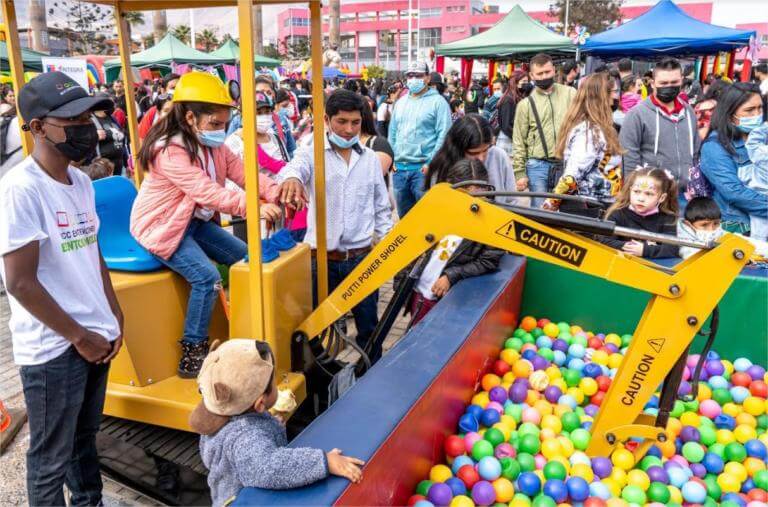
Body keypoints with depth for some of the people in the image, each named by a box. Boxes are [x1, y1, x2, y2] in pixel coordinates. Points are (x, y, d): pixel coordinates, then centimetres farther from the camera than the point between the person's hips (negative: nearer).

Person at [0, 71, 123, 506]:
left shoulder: (81, 181, 6)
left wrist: (114, 316, 11)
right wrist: (78, 336, -13)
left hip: (95, 337, 7)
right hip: (53, 348, -7)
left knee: (85, 438, 23)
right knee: (51, 457, 10)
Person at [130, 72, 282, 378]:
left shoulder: (213, 145, 3)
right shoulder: (170, 151, -26)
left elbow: (242, 173, -7)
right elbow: (208, 192, -35)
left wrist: (276, 193, -26)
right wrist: (254, 208, -43)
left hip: (195, 220, 10)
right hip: (163, 226, -9)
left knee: (245, 258, 5)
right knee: (206, 277, -25)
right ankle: (192, 355, -13)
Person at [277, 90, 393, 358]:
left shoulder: (371, 158, 6)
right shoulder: (312, 153, -5)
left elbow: (381, 208, 12)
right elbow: (294, 166, -29)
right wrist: (292, 178, -53)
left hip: (361, 257, 3)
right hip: (322, 258, -2)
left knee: (368, 325, 15)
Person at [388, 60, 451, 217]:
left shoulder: (437, 102, -2)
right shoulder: (400, 103, 16)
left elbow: (443, 135, -8)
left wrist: (432, 163, -14)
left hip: (423, 168, -6)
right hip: (399, 167, 6)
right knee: (404, 215, 13)